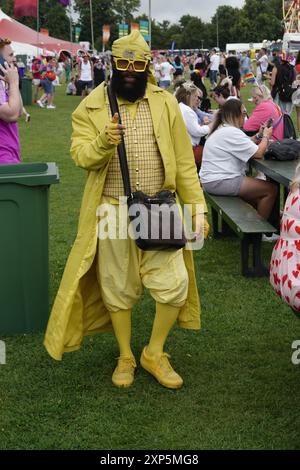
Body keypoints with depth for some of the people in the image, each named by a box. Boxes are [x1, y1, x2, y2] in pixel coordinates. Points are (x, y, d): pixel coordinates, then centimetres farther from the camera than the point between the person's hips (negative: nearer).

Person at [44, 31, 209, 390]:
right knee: (117, 288, 9)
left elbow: (184, 161, 4)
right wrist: (104, 142, -28)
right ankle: (125, 357, 30)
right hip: (113, 212, 0)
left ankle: (154, 353, 20)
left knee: (174, 283, -4)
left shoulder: (165, 104, 4)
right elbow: (80, 155, -7)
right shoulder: (91, 107, 1)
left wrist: (197, 207, 0)